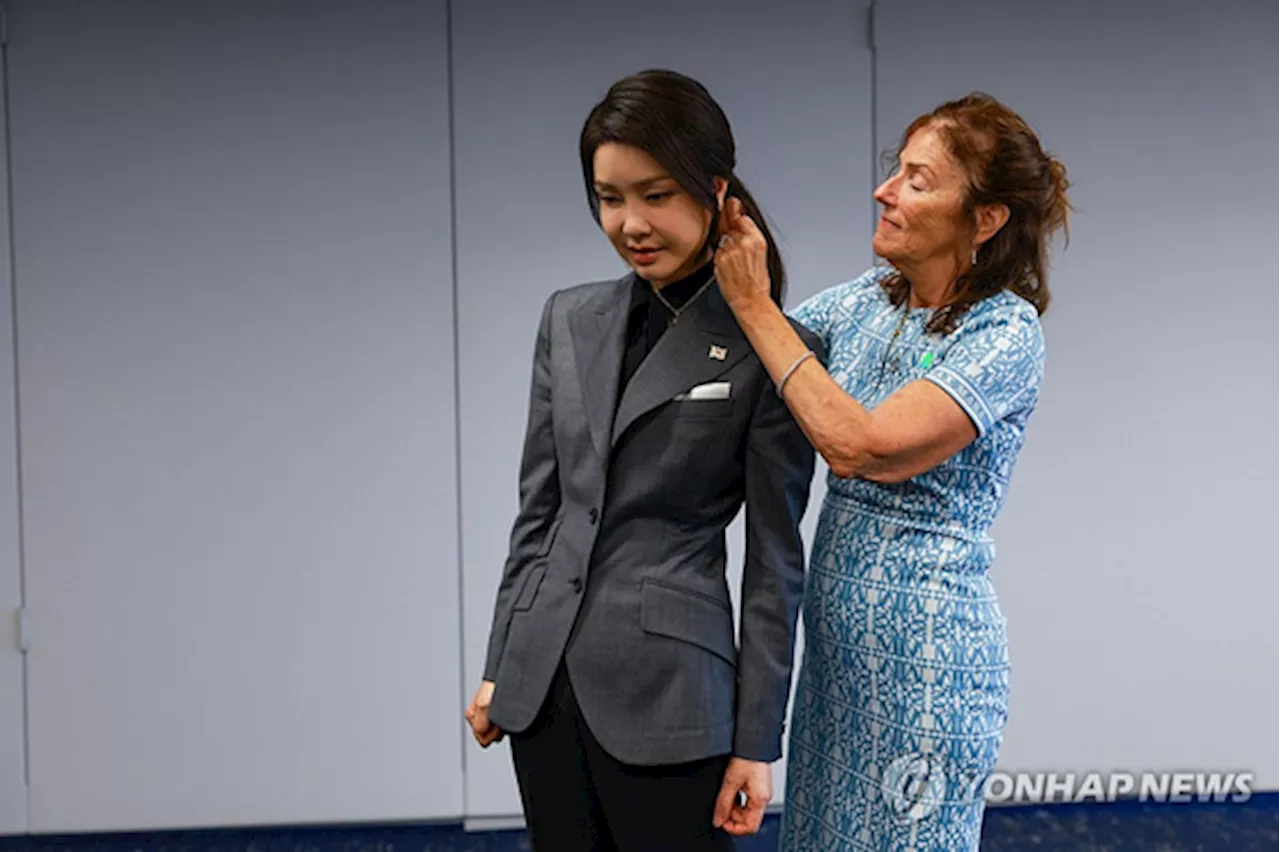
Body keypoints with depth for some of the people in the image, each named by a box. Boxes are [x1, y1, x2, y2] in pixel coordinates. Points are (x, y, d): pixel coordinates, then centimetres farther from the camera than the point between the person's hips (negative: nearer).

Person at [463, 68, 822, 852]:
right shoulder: (571, 320, 7)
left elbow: (775, 557, -7)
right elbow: (539, 506, 12)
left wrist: (756, 738, -6)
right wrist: (499, 666, 12)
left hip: (667, 687, -5)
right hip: (543, 676, 5)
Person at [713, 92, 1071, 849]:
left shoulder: (1005, 333, -16)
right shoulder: (867, 304, 6)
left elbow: (858, 445, -25)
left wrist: (753, 305, -21)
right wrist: (728, 255, -7)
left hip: (926, 646, -7)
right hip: (839, 638, 7)